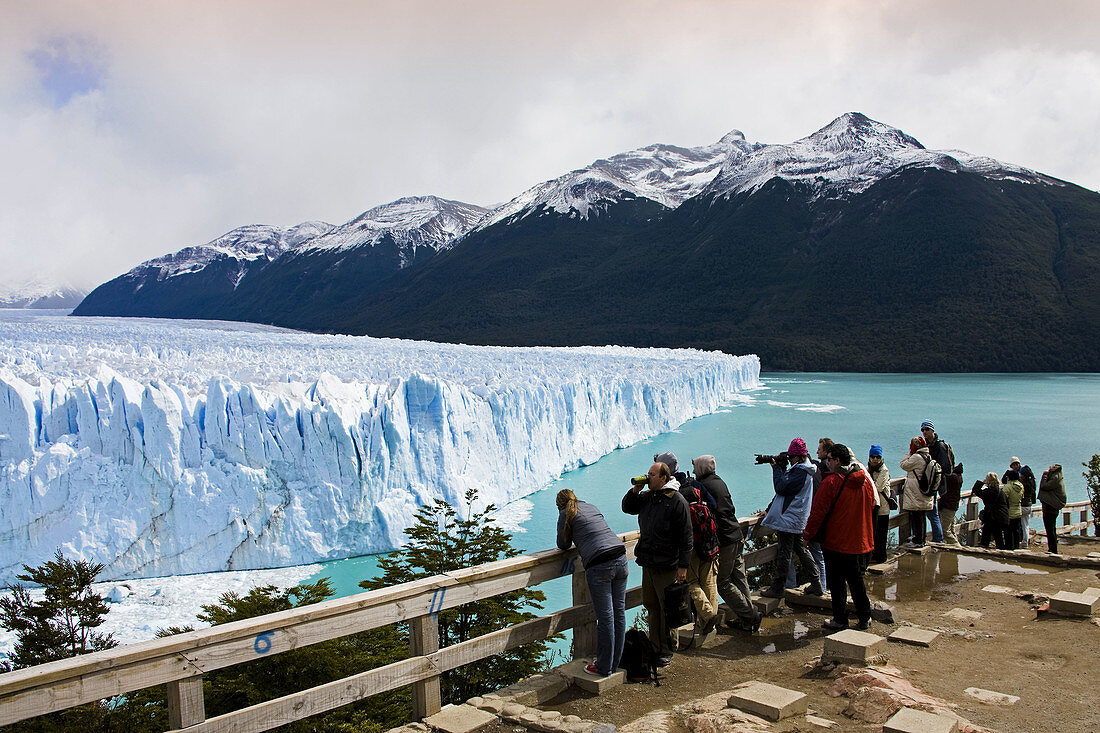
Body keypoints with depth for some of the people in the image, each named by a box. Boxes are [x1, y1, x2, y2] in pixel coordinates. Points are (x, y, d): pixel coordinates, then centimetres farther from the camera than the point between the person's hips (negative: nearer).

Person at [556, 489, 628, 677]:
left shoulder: (566, 514, 7)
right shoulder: (591, 507, 24)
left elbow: (563, 544, 15)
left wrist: (571, 539, 33)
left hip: (599, 564, -6)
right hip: (620, 556, 6)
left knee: (605, 616, -1)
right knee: (619, 612, 11)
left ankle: (604, 668, 9)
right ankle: (615, 663, 22)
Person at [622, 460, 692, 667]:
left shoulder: (677, 501, -11)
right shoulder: (646, 497, 9)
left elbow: (686, 537, -11)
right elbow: (627, 508, 23)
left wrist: (683, 566, -14)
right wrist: (635, 490, 5)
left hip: (667, 566, -7)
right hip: (648, 564, 7)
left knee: (667, 609, 2)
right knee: (651, 606, 13)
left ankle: (666, 652, 13)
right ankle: (655, 648, 24)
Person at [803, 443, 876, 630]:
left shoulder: (831, 482, -17)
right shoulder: (866, 480, 2)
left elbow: (818, 511, -15)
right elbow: (871, 507, 14)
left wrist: (807, 535, -3)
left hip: (836, 542, -6)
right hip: (862, 543, 6)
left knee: (837, 582, 7)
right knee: (856, 580, 17)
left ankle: (840, 619, 13)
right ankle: (864, 618, 22)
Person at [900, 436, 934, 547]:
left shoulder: (917, 457, -17)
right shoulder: (929, 457, 11)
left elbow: (904, 465, -8)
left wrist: (908, 455, 5)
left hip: (915, 495, -9)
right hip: (925, 494, 9)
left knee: (916, 517, -3)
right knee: (921, 517, 14)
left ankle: (917, 541, -1)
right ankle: (921, 540, 21)